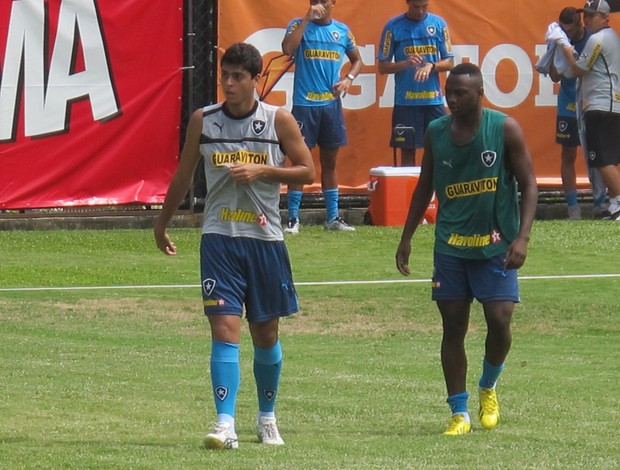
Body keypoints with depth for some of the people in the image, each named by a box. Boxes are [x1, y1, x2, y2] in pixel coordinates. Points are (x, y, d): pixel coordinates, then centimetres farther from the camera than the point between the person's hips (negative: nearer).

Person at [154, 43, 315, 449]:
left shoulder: (278, 120, -1)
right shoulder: (203, 121, 2)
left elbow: (307, 172, 1)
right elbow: (183, 176, 13)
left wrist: (262, 170, -14)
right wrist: (162, 225, 20)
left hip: (266, 239, 1)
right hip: (219, 238, -1)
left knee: (266, 333, 12)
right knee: (225, 329, -13)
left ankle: (267, 417, 31)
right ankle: (225, 425, -19)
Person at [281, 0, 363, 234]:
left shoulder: (342, 30, 9)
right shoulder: (299, 25, -2)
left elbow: (357, 60, 20)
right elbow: (287, 48, -21)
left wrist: (348, 79, 1)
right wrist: (307, 19, -19)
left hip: (331, 103, 4)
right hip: (304, 103, -4)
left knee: (330, 161, 11)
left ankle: (333, 217, 17)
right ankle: (293, 218, 0)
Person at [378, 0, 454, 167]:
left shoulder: (439, 24, 5)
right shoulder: (393, 26, -1)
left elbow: (449, 63, 7)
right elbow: (383, 67, 1)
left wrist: (431, 65, -14)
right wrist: (405, 63, -18)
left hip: (434, 100, 2)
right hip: (405, 101, -2)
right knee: (407, 153, 1)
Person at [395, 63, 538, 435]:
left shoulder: (505, 129, -6)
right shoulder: (436, 132, 4)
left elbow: (528, 184, -5)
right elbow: (425, 187, 15)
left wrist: (523, 237, -16)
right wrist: (407, 237, 11)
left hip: (496, 245, -3)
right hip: (451, 245, 3)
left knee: (500, 320, -11)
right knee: (453, 327, 1)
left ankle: (489, 389, 18)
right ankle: (460, 414, 8)